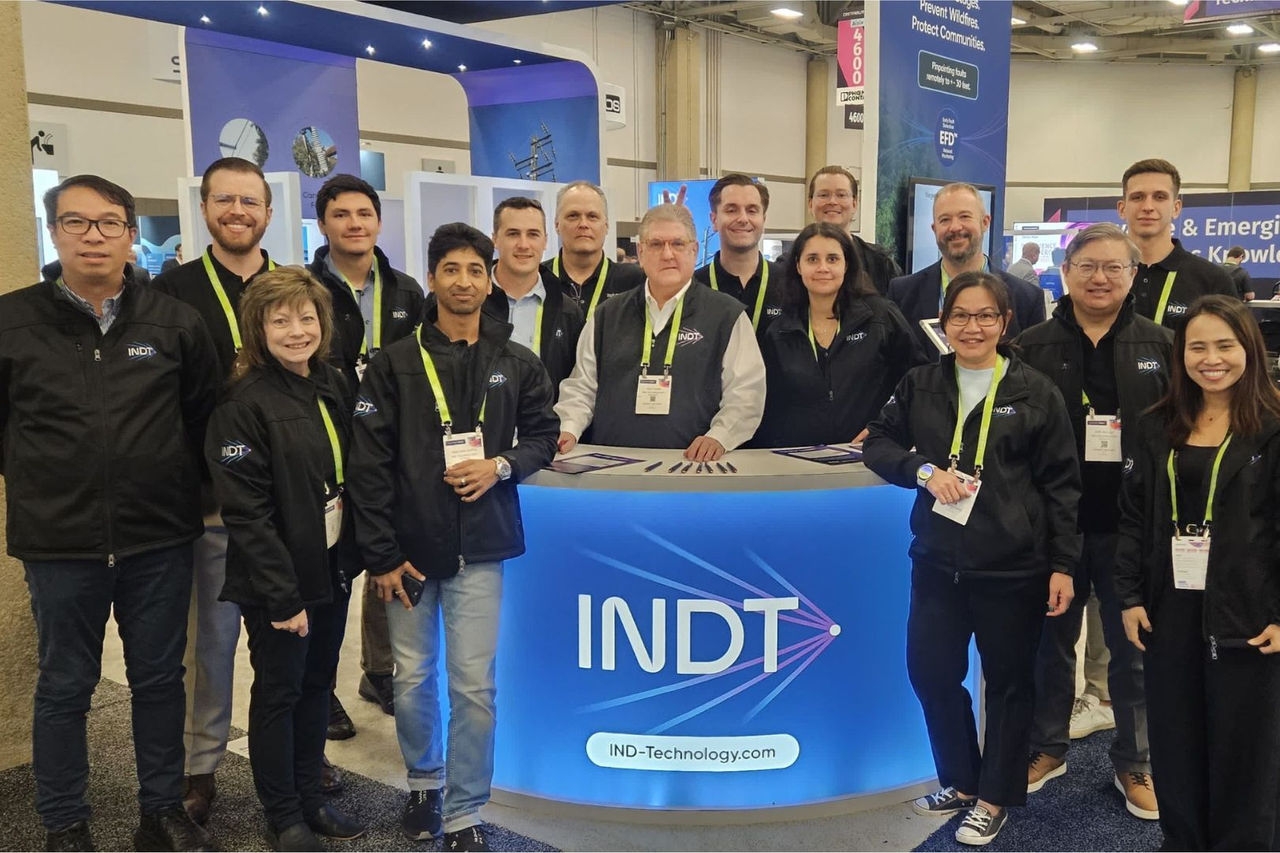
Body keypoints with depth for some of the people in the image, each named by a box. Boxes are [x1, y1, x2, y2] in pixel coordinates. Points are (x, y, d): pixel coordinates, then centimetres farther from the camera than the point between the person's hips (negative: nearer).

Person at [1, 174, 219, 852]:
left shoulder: (176, 322, 1)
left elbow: (205, 414, 10)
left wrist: (181, 485, 8)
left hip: (160, 540, 1)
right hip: (58, 543, -1)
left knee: (159, 679, 13)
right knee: (64, 688, 12)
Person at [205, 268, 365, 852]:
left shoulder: (334, 387, 5)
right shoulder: (246, 404, -16)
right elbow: (246, 511, -19)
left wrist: (356, 557, 7)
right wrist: (282, 595, -19)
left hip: (331, 572, 6)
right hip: (278, 585, -6)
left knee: (316, 686, 17)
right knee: (278, 693, 8)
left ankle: (309, 797, 32)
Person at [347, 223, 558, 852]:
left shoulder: (517, 365, 5)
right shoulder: (395, 363, -1)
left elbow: (542, 435, 13)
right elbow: (369, 464, -3)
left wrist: (502, 465, -9)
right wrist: (380, 554, -8)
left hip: (480, 548, 0)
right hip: (409, 548, 0)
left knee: (474, 684, -1)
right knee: (412, 678, 10)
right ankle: (423, 781, 36)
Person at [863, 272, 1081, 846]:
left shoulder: (1035, 392, -4)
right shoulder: (921, 384, 4)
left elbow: (1062, 485, -2)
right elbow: (878, 443, 7)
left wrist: (1063, 564, -5)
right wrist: (923, 469, -12)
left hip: (1012, 564, -3)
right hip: (937, 559, 3)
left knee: (1008, 679, 10)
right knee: (930, 670, 8)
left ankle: (994, 798, 27)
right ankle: (960, 782, 31)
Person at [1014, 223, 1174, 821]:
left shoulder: (1159, 345, 3)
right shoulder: (1034, 346, 0)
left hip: (1132, 527, 0)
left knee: (1132, 647, 10)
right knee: (1052, 640, 14)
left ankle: (1135, 763, 27)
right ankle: (1048, 747, 31)